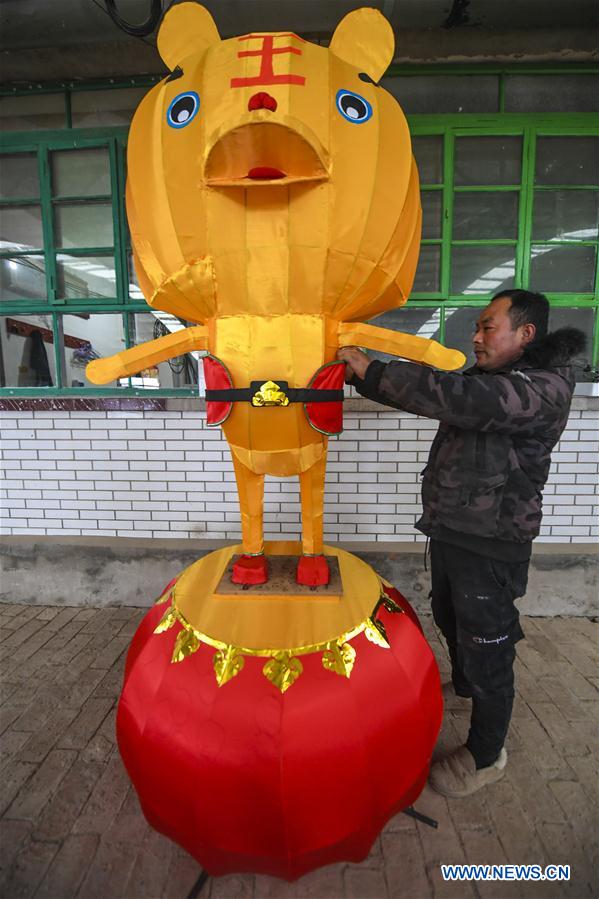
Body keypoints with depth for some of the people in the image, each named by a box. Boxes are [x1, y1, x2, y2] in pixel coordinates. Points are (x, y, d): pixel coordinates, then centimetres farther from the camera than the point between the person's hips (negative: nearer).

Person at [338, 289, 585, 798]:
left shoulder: (545, 386, -20)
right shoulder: (484, 380, 8)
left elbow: (457, 399, -34)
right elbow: (434, 393, 9)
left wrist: (370, 369, -27)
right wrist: (359, 373, -3)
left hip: (491, 546, -9)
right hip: (449, 529, 9)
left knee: (486, 646, 8)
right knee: (450, 620, 28)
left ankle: (486, 756, 32)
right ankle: (463, 684, 57)